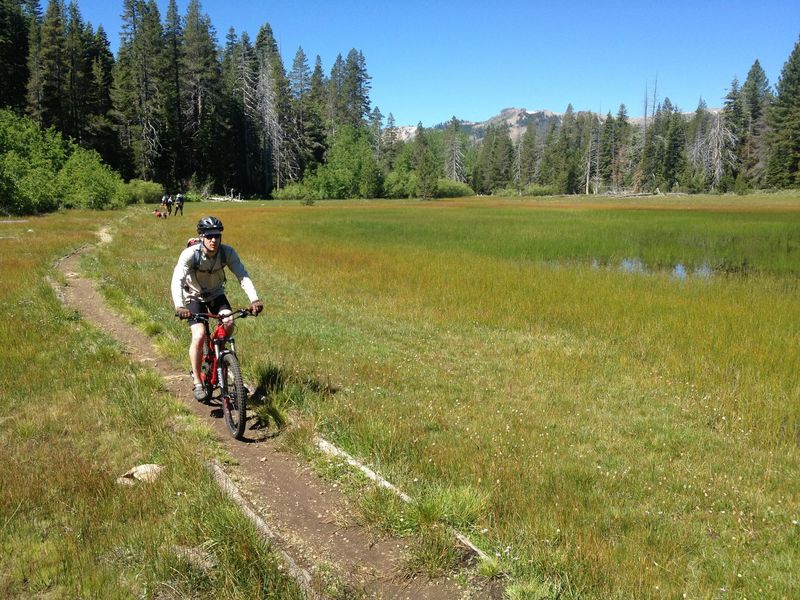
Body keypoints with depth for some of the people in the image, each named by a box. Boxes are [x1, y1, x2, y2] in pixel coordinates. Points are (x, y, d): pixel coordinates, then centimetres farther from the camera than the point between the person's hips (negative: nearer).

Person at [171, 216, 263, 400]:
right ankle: (197, 382, -4)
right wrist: (179, 307, -54)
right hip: (194, 296, -3)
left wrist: (254, 300, -43)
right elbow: (177, 281, -38)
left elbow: (243, 276, -27)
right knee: (199, 336, -20)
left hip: (216, 294, 3)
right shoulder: (190, 254, -29)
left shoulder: (227, 252, -21)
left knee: (229, 324, -23)